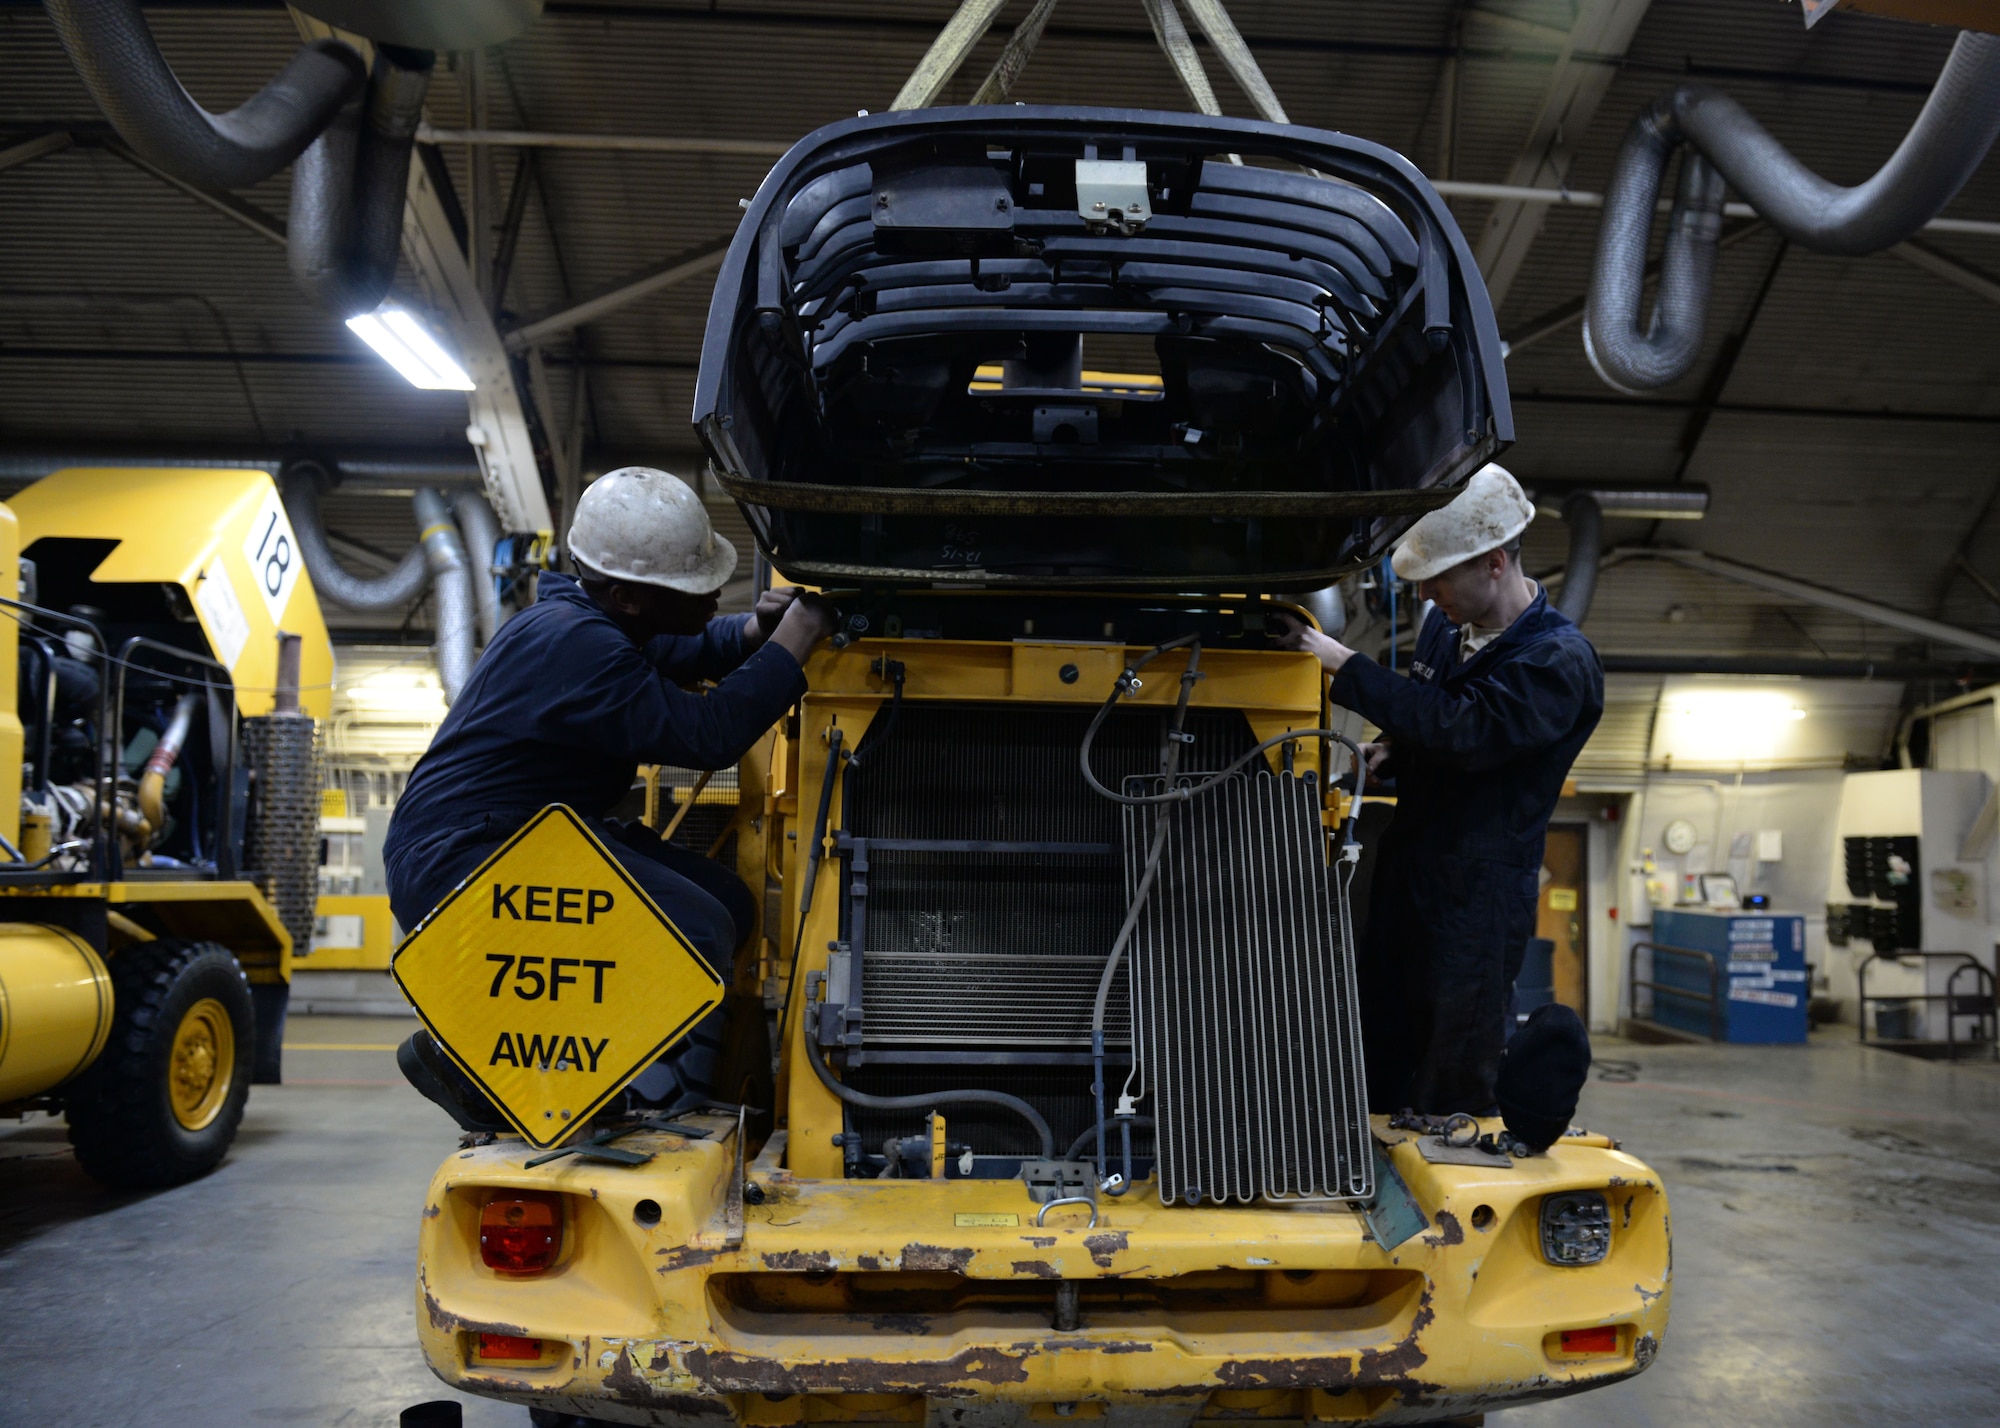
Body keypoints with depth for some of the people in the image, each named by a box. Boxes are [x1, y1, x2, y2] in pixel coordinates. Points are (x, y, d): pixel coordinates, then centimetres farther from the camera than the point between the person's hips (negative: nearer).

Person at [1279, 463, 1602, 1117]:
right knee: (1375, 1076, 14)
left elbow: (1465, 727, -30)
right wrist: (1388, 754, 2)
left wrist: (1344, 665, -28)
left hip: (1480, 897, -7)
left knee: (1452, 1099, -1)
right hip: (1403, 878, 8)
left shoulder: (1560, 661, -16)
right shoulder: (1445, 627, 8)